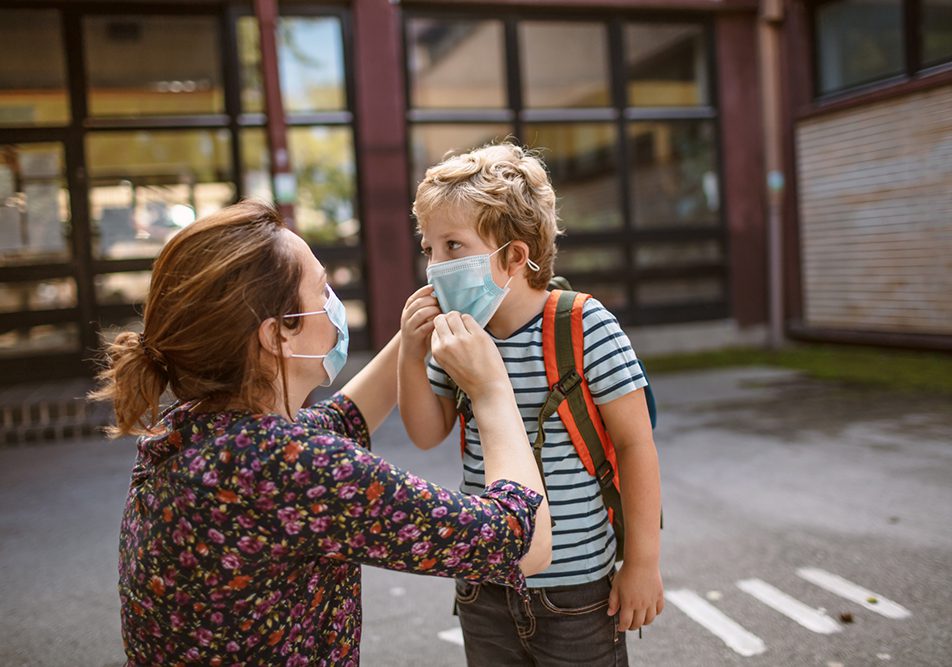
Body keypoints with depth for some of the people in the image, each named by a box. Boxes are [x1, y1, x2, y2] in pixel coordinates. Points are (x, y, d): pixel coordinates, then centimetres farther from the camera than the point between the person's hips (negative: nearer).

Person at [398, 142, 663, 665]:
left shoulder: (584, 326, -17)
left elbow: (635, 443, -13)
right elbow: (426, 435, 6)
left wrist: (643, 562, -9)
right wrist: (411, 352, -10)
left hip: (575, 587, -5)